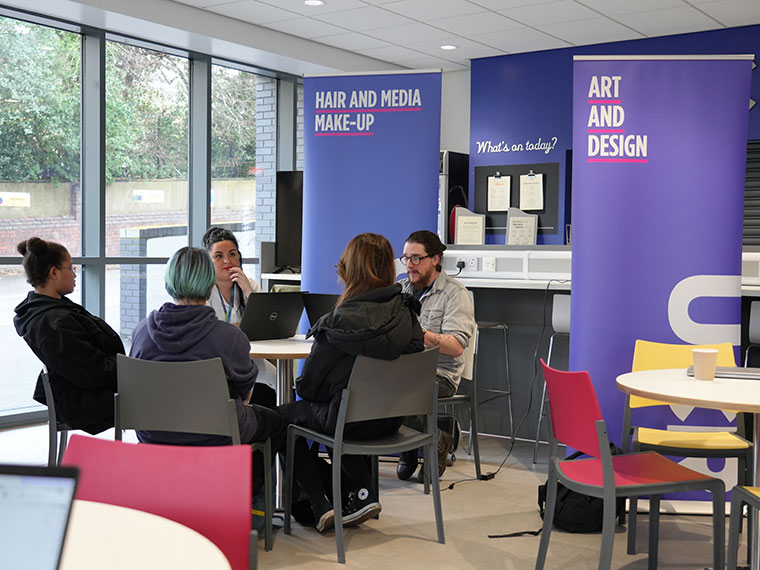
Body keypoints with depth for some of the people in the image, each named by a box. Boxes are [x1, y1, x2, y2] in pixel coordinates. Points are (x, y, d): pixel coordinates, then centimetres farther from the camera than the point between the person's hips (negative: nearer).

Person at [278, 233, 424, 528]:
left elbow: (307, 385, -14)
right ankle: (360, 492, 27)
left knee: (285, 413, 19)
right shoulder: (406, 312, -7)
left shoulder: (340, 322, -23)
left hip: (355, 422, -6)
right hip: (392, 418, 6)